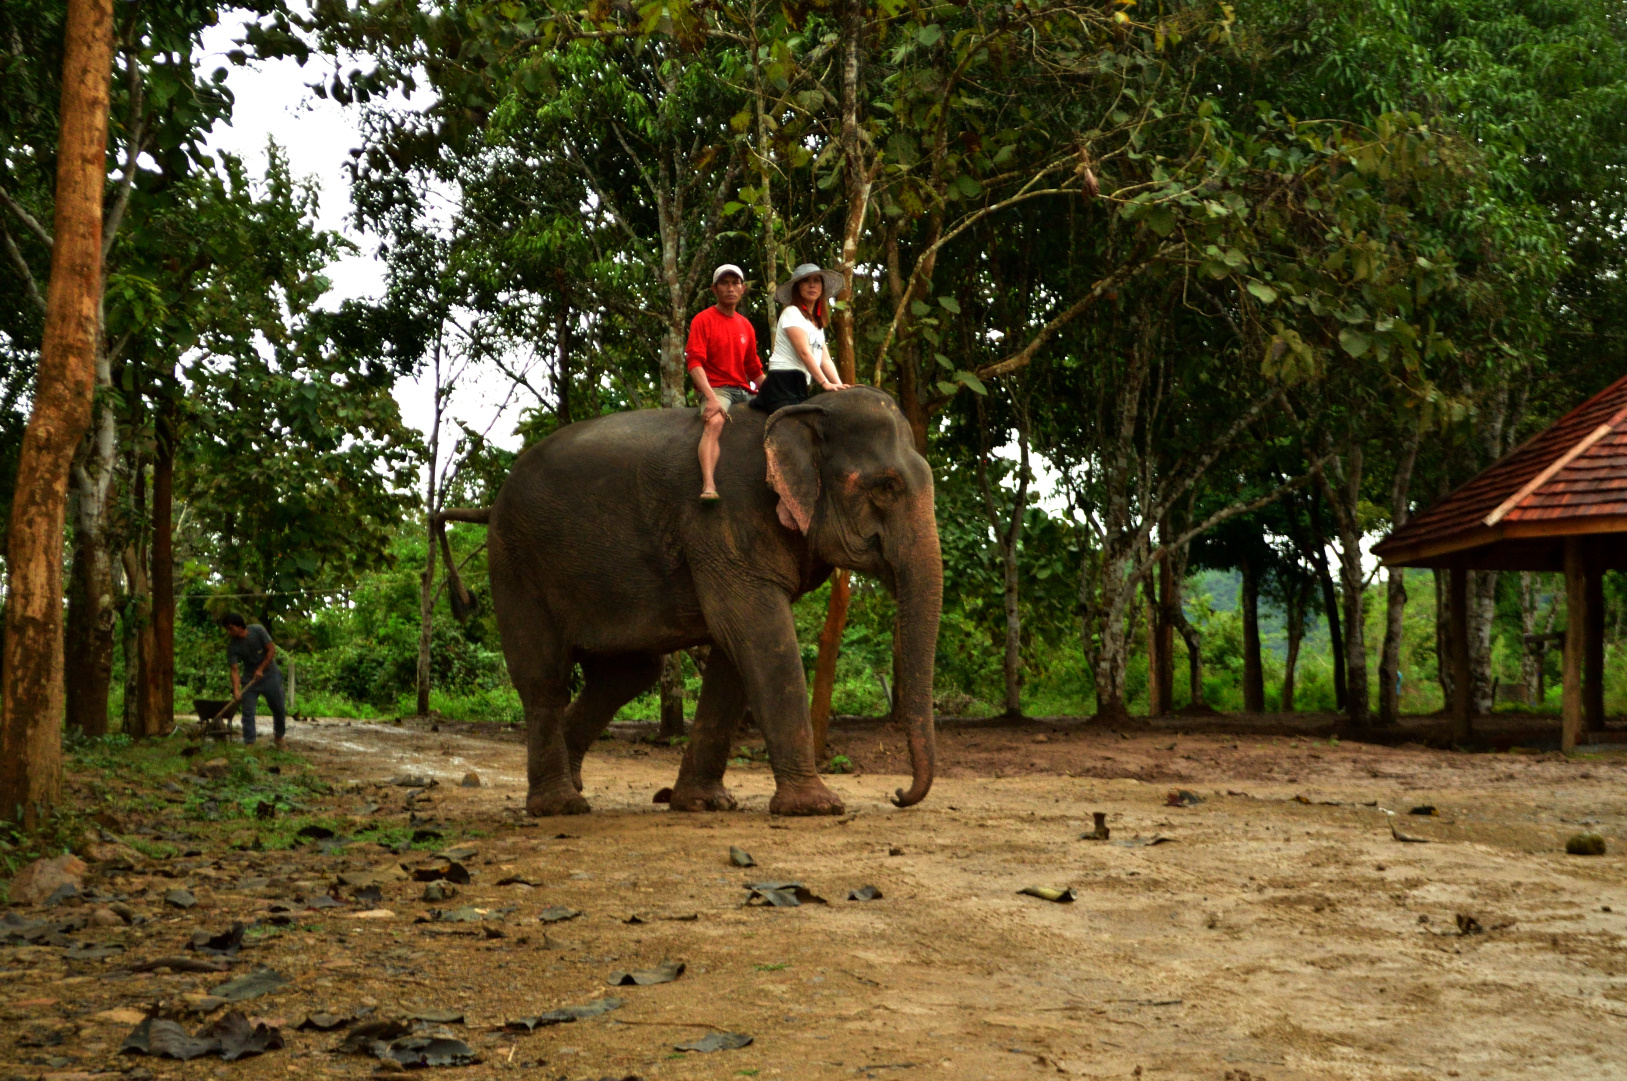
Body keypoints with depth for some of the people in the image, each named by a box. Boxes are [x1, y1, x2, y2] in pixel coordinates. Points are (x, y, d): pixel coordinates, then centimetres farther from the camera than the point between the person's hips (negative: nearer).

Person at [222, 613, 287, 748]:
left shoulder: (257, 631, -15)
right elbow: (234, 670, -14)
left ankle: (279, 737, 26)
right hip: (250, 680, 1)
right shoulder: (232, 646, -11)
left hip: (269, 675, -1)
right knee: (247, 712, -7)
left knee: (279, 709, 4)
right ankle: (248, 743, -4)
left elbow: (272, 649, -11)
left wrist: (260, 669, -16)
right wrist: (236, 689, -29)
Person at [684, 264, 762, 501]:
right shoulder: (703, 320, -1)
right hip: (715, 389, -7)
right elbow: (694, 362, -12)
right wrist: (711, 398, -25)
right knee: (714, 422, -35)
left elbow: (754, 369, 24)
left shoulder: (746, 326, 18)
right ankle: (708, 486, -51)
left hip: (743, 392, 7)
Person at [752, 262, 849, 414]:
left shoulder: (817, 323, 22)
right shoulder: (792, 313, -3)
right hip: (782, 383, -9)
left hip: (800, 388, 9)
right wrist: (825, 383, -19)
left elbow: (825, 360, 14)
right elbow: (804, 352, -13)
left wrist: (839, 386, -2)